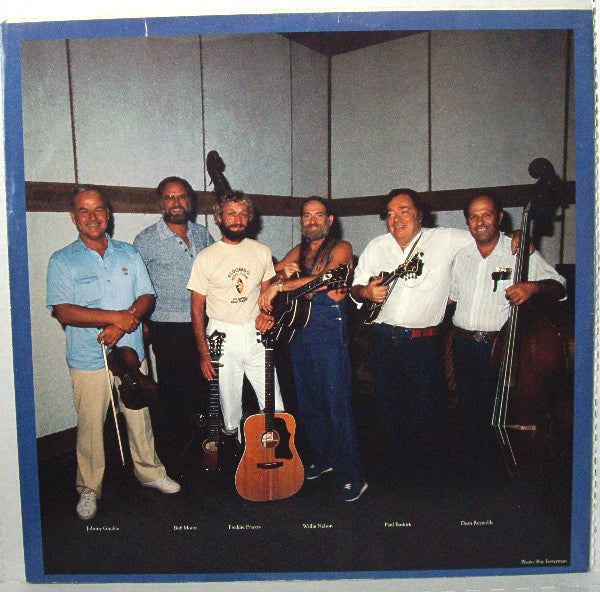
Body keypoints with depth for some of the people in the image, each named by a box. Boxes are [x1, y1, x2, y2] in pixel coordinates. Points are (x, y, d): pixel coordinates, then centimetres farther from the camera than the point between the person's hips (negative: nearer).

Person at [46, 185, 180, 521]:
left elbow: (147, 297, 2)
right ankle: (89, 488, 26)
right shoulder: (63, 261, -2)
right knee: (90, 425, 6)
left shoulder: (128, 254, 8)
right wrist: (116, 317, -19)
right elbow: (63, 311, -13)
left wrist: (122, 325, -15)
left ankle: (150, 472, 33)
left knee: (140, 418, 13)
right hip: (89, 360, -2)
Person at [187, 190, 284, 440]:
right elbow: (197, 308, -2)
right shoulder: (206, 258, -4)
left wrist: (265, 314, -5)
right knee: (230, 410, 5)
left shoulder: (262, 252, 5)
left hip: (255, 333, 3)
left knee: (275, 408, 2)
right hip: (222, 336, -2)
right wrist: (203, 353, -6)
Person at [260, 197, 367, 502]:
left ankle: (351, 476, 6)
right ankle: (322, 459, 33)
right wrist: (284, 270, -13)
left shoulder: (340, 248, -2)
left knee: (337, 406, -6)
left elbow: (325, 279, -19)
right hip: (298, 331, 7)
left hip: (329, 332, -6)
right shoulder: (299, 250, 18)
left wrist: (281, 285, -22)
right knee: (307, 403, 14)